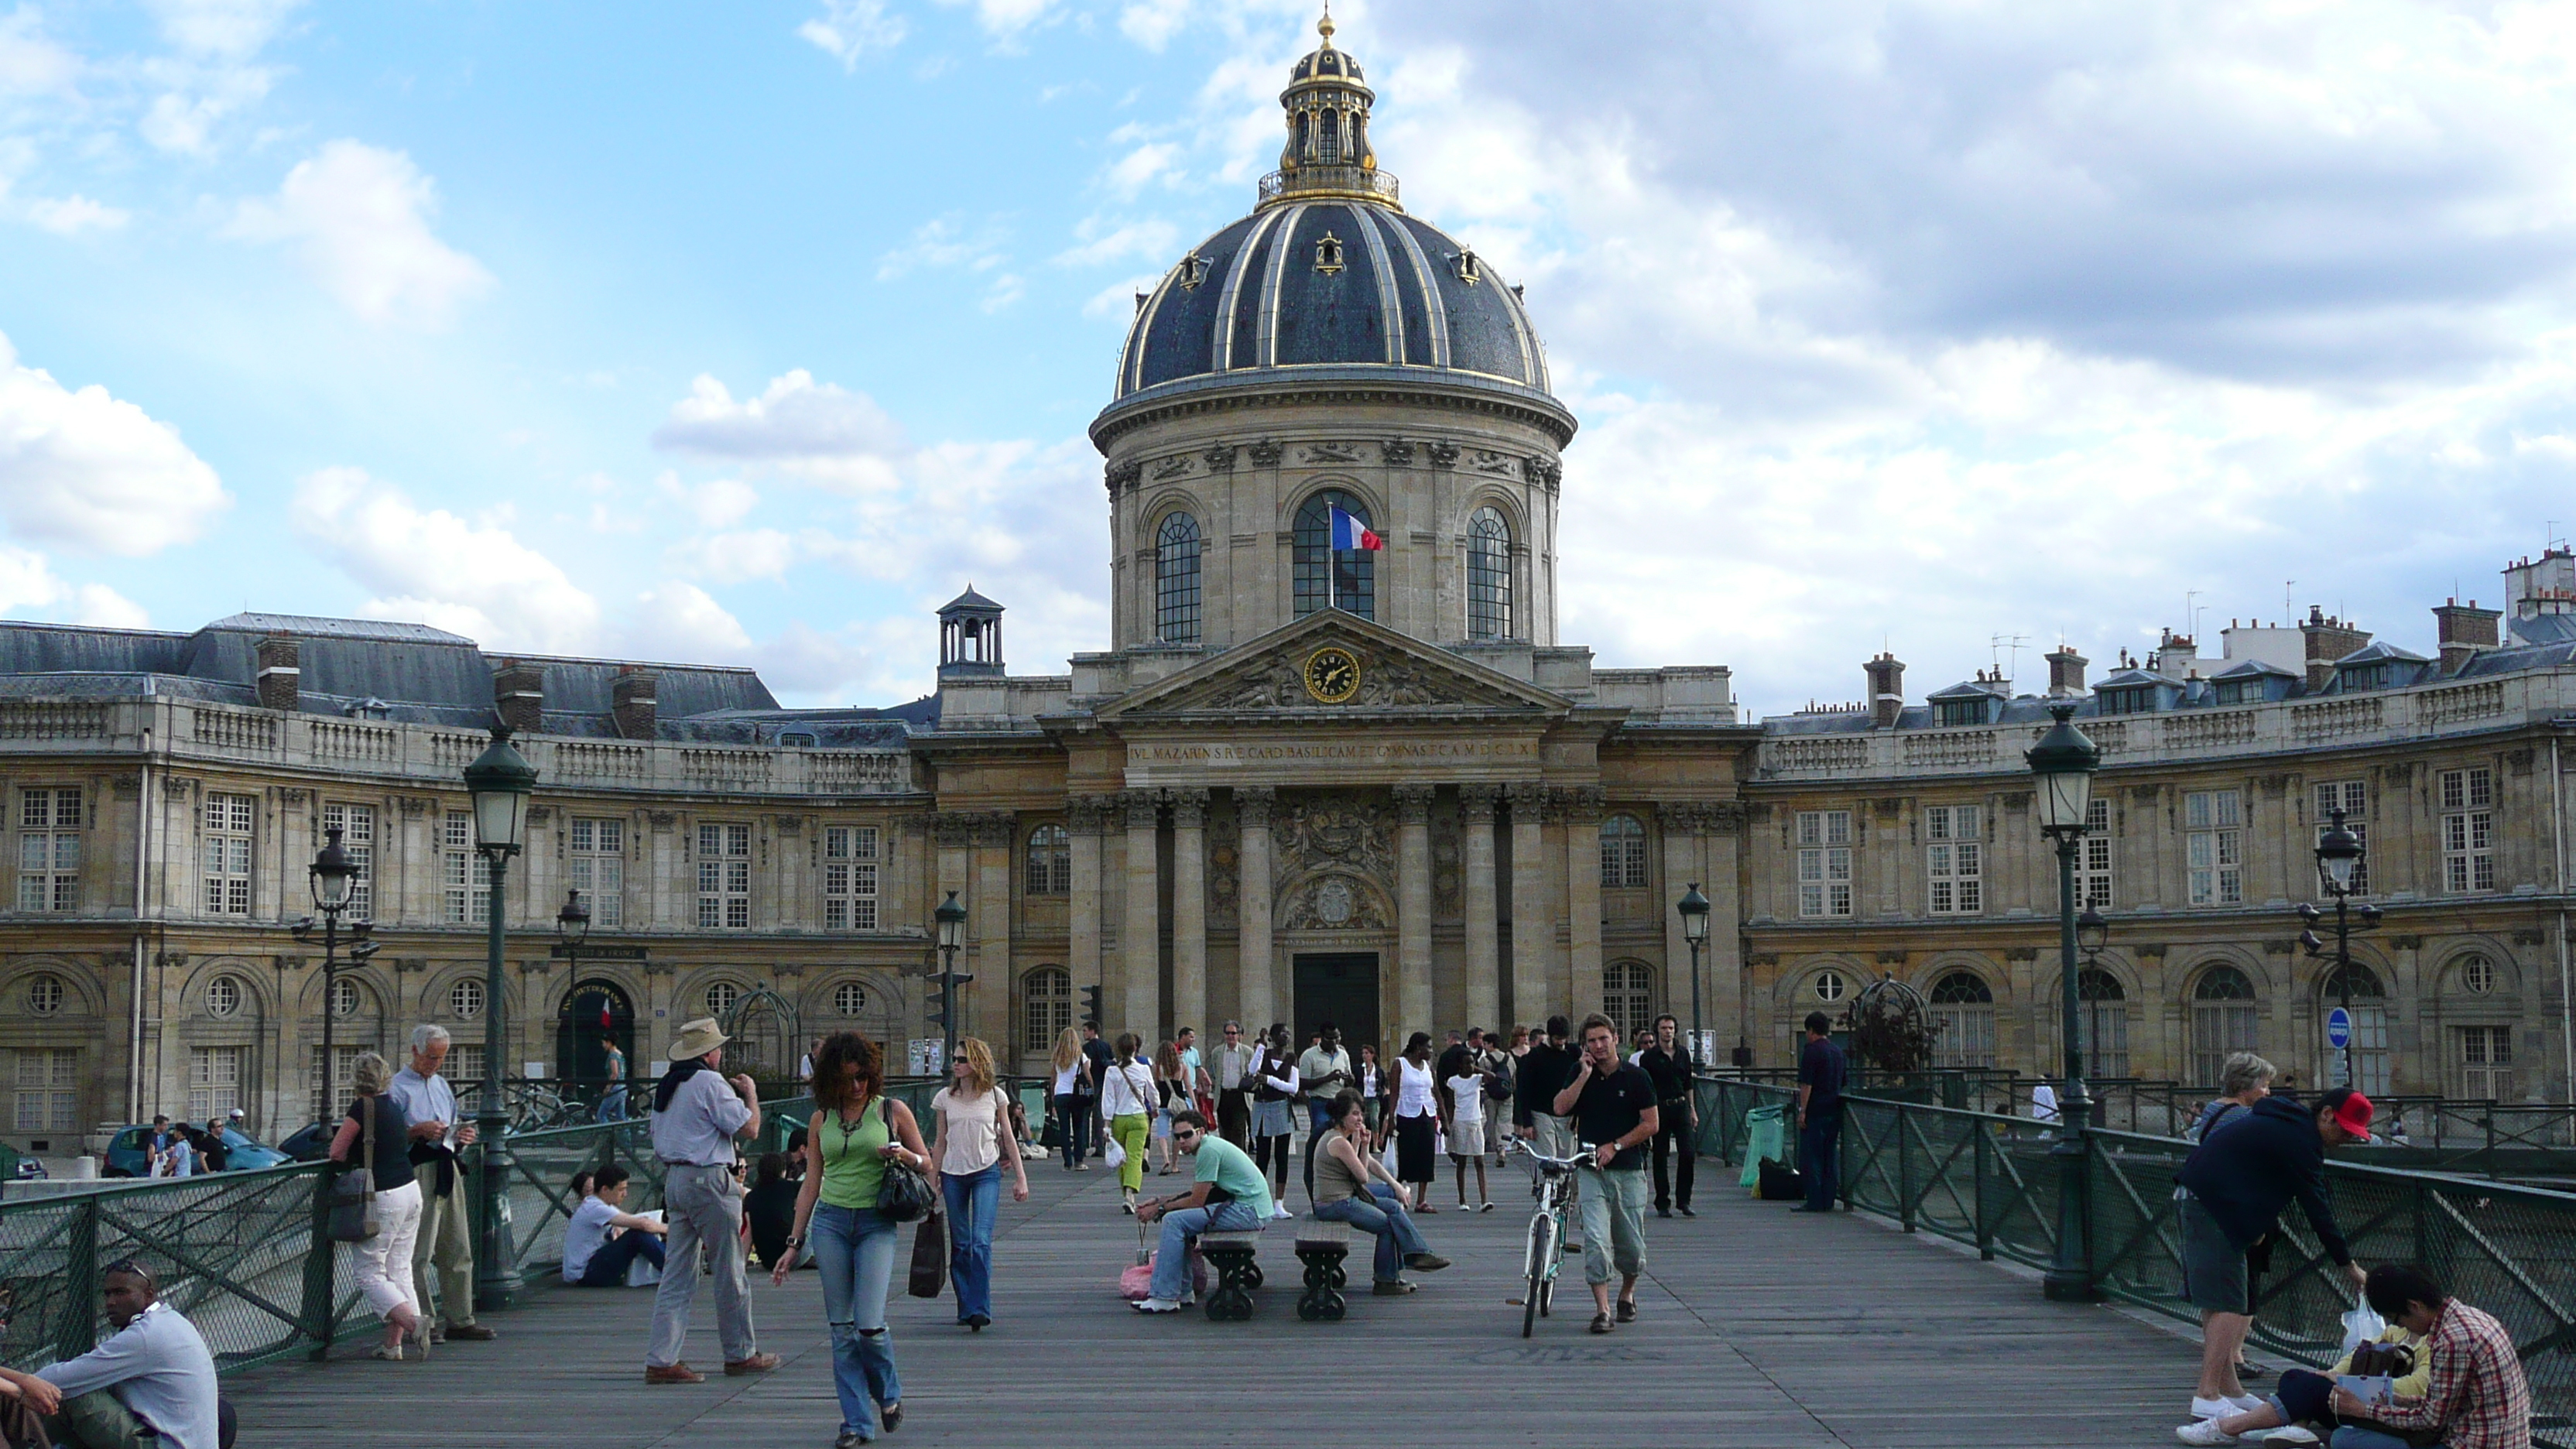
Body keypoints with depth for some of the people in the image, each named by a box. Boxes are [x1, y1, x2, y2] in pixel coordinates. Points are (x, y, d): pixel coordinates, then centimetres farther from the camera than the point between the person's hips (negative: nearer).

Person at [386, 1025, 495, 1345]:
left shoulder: (442, 1085, 22)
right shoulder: (398, 1087, -2)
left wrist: (462, 1136, 8)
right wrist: (419, 1130, -20)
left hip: (447, 1168, 8)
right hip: (418, 1171, -8)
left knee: (457, 1249, 9)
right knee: (419, 1252, -7)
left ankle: (459, 1319, 15)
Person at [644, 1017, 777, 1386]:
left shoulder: (667, 1086, 14)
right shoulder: (710, 1083, -12)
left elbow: (659, 1138, 21)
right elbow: (749, 1128, -12)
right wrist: (751, 1094, 4)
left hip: (674, 1178, 8)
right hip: (708, 1180, -8)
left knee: (677, 1274, 7)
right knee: (729, 1273, 4)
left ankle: (661, 1359, 1)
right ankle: (740, 1354, 14)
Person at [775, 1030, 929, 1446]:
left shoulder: (892, 1111, 2)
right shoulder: (822, 1120, 9)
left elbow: (927, 1163, 9)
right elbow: (811, 1184, 11)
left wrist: (903, 1155, -13)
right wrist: (793, 1244, 9)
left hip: (875, 1224, -3)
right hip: (830, 1223, 3)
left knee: (869, 1324, -12)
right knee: (842, 1329, 1)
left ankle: (888, 1393, 17)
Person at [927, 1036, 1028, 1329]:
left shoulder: (995, 1096, 1)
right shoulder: (945, 1098, 5)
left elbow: (1008, 1139, 7)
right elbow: (940, 1143, 10)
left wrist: (1021, 1177, 4)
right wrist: (932, 1182, 8)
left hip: (986, 1173, -2)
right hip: (953, 1174, 2)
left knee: (981, 1241, -14)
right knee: (960, 1245, 6)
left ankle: (979, 1309, -15)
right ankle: (966, 1308, 15)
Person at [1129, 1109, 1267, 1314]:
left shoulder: (1209, 1150, -15)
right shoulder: (1208, 1146, 16)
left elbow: (1196, 1201, -13)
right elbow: (1195, 1193, 23)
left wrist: (1159, 1209, -2)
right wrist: (1158, 1201, 18)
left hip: (1249, 1211, -11)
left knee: (1174, 1221, -14)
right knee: (1180, 1217, 19)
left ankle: (1165, 1298, -13)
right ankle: (1182, 1291, 18)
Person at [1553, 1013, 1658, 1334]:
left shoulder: (1635, 1078, -1)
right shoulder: (1581, 1073, 5)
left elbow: (1650, 1124, -1)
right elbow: (1561, 1109, -7)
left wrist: (1615, 1146, -10)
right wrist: (1585, 1076, -12)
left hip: (1628, 1171, -1)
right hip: (1591, 1171, 1)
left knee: (1631, 1244, 7)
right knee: (1595, 1241, -12)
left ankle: (1628, 1293, 33)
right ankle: (1601, 1309, -11)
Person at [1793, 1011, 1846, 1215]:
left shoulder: (1812, 1051, -11)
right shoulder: (1837, 1051, 14)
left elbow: (1806, 1084, -16)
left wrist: (1802, 1111, -15)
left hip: (1815, 1113, -8)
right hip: (1834, 1112, 8)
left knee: (1811, 1157, -4)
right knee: (1829, 1157, 10)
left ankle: (1814, 1202, -7)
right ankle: (1828, 1201, 10)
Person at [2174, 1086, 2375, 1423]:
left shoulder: (2285, 1123, 18)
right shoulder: (2300, 1140, -14)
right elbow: (2318, 1211, -13)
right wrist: (2349, 1266, -8)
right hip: (2214, 1208, -11)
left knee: (2214, 1303, 14)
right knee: (2228, 1306, -12)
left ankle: (2229, 1389, 20)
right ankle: (2208, 1397, -16)